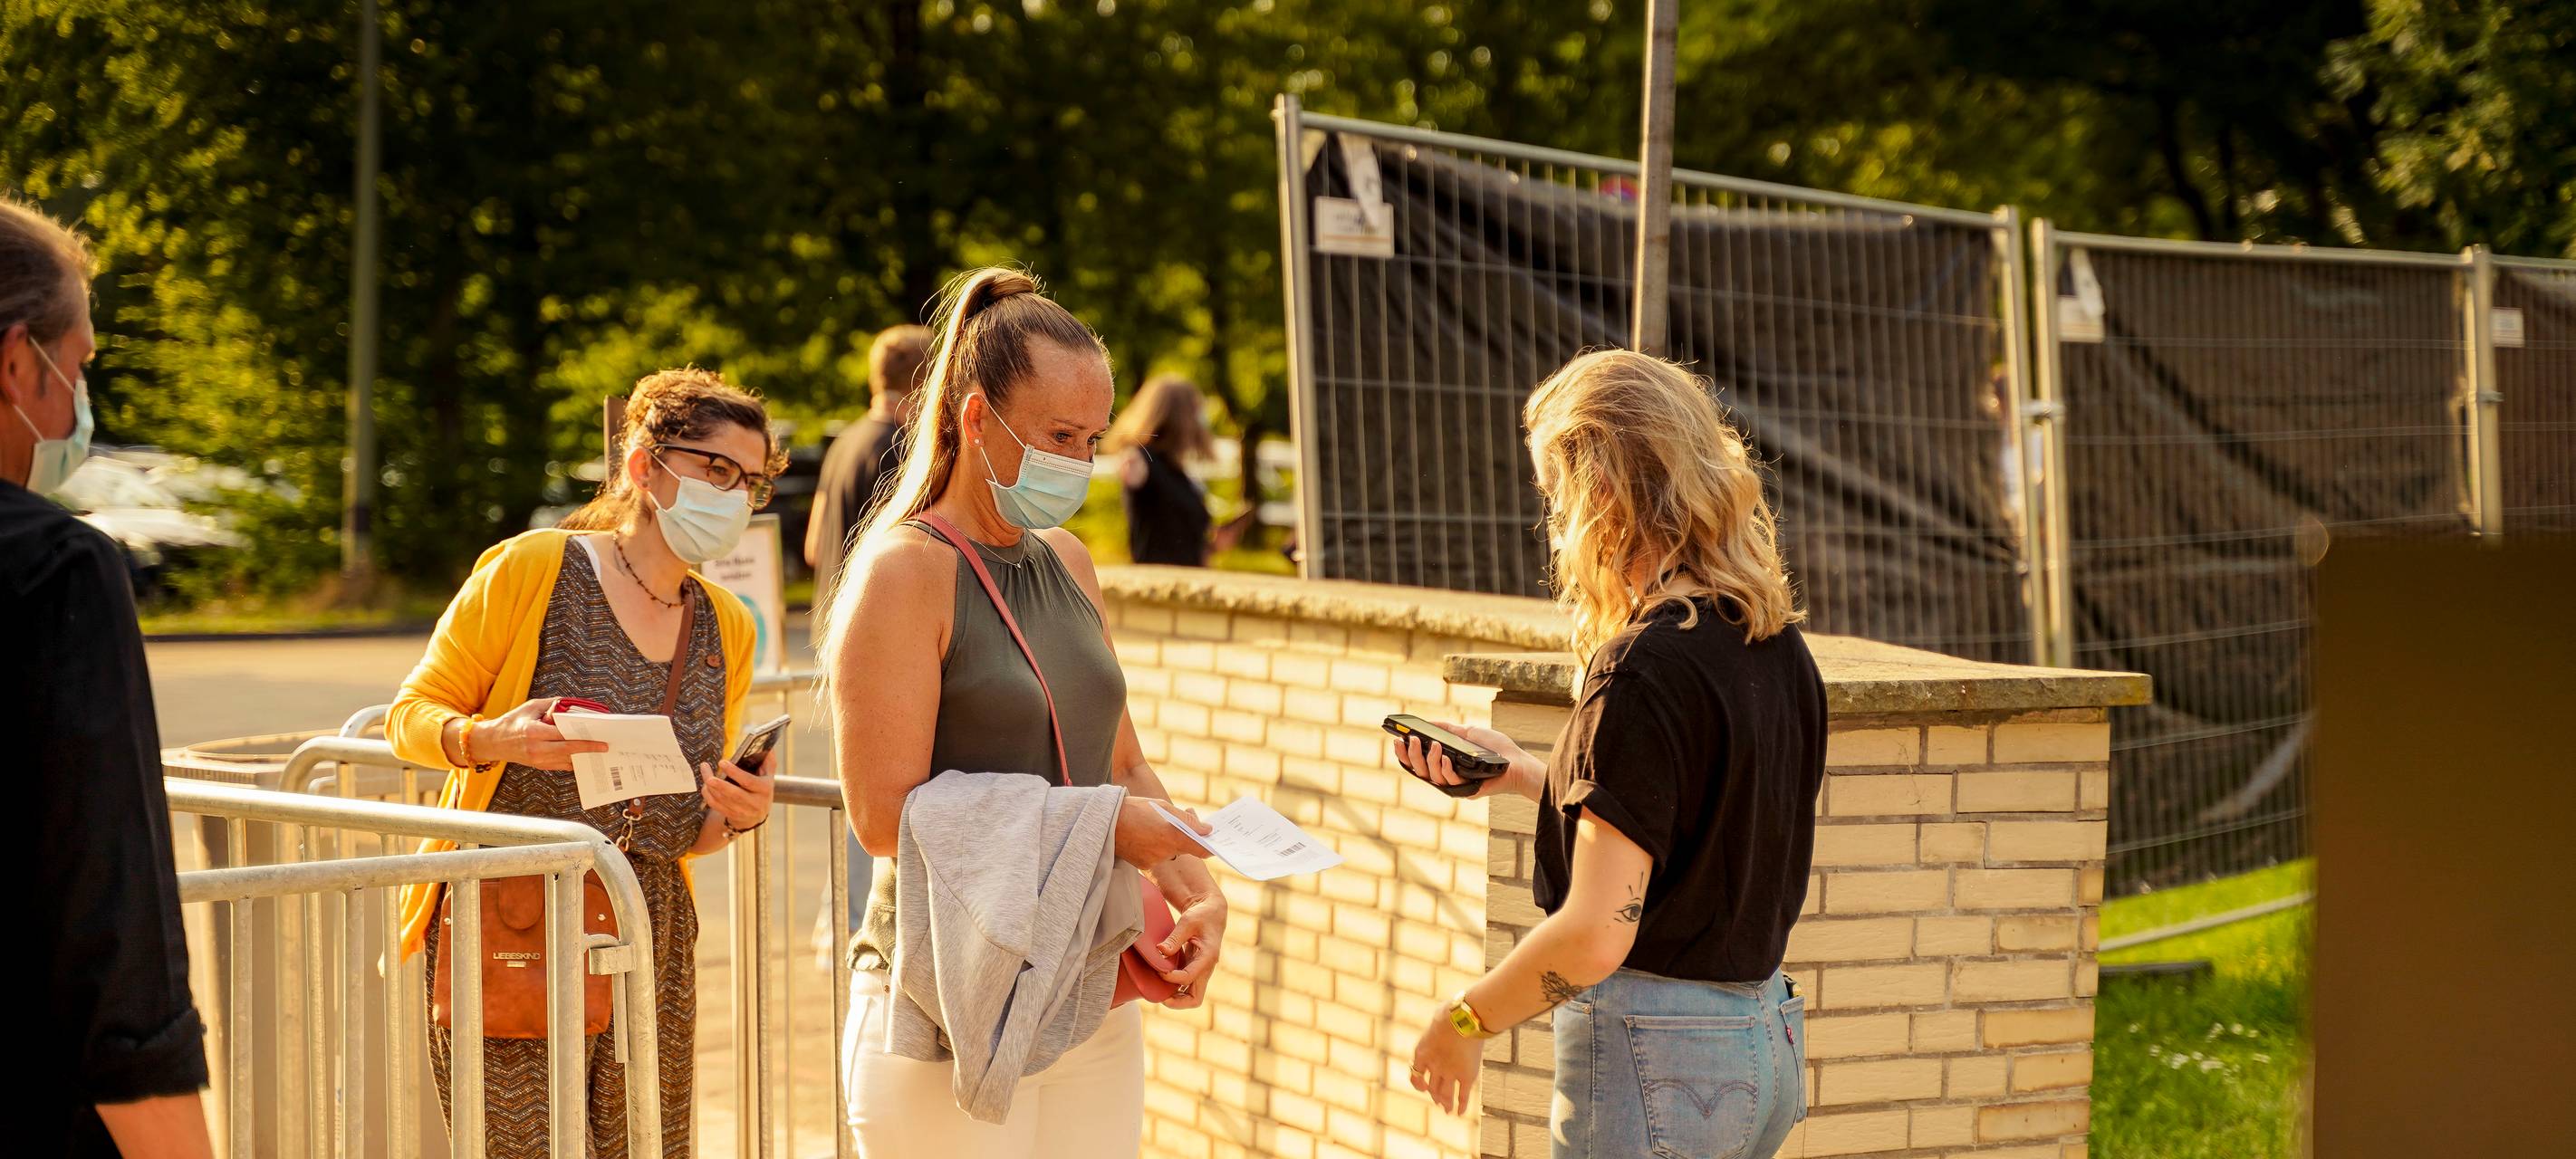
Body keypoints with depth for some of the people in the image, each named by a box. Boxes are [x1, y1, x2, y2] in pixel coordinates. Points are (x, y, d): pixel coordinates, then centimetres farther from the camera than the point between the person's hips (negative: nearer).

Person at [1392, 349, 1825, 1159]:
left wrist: (1463, 1022, -6)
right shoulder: (1777, 645, 6)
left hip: (1653, 1060, -9)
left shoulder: (1643, 672, -19)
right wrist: (1526, 777, 22)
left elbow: (1596, 936, -21)